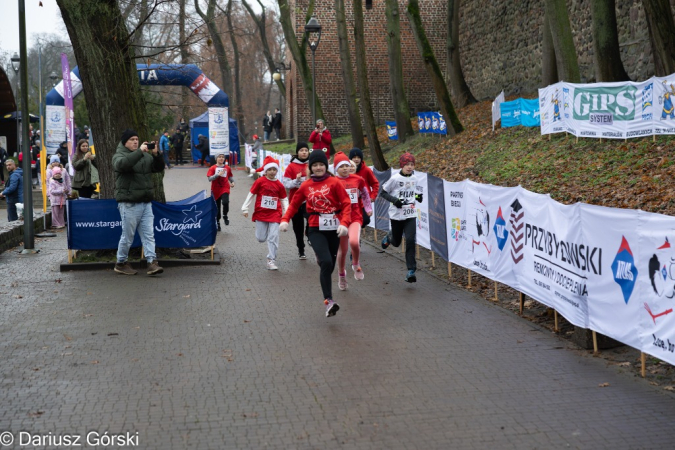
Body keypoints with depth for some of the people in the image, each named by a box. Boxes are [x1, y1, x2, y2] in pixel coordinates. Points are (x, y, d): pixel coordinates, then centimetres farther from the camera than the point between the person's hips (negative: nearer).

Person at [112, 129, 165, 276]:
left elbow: (159, 168, 11)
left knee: (149, 234, 0)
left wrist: (156, 154, -7)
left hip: (145, 202, 6)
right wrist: (139, 151, -28)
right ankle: (121, 263, 16)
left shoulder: (145, 156, 17)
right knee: (128, 236, 2)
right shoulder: (119, 155, -2)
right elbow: (122, 164, -26)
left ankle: (152, 262, -2)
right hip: (129, 203, -6)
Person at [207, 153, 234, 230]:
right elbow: (210, 178, -11)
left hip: (225, 189, 0)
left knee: (225, 202, -26)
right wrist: (218, 174, -21)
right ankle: (217, 222, 25)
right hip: (215, 190, 0)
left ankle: (225, 216, 1)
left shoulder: (227, 168, 5)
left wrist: (232, 182, -2)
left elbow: (230, 176, 18)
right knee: (217, 207, 8)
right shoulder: (213, 168, -1)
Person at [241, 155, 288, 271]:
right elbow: (251, 194, 1)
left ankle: (271, 261, 1)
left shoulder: (279, 185, 2)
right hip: (260, 213, -1)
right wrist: (245, 208, -2)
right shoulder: (260, 181, -3)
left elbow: (284, 199, 10)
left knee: (273, 238, -5)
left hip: (274, 214, 1)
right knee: (261, 238, 3)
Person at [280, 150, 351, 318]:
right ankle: (329, 301, -19)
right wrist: (285, 219, -1)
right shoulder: (306, 186, 6)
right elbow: (294, 204, 14)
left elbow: (346, 204, -4)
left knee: (330, 265, 9)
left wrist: (344, 223, -18)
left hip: (334, 229, 1)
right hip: (316, 229, -1)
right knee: (326, 262, -20)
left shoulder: (334, 182, -1)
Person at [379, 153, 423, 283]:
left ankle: (411, 271, -8)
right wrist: (394, 200, -19)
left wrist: (417, 196, 1)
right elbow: (382, 192, -4)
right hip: (396, 215, -2)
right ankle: (389, 237, 51)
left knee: (410, 241, -12)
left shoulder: (414, 179, 4)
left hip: (411, 215, 2)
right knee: (396, 242, 12)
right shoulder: (395, 179, -11)